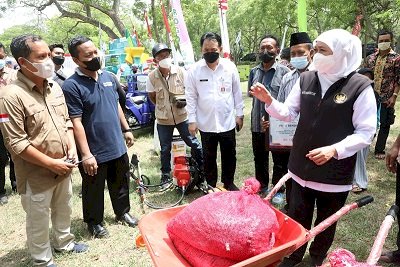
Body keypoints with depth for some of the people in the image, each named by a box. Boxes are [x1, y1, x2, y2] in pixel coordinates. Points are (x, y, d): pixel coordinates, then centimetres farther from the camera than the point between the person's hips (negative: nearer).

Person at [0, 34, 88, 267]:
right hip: (36, 175, -6)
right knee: (38, 220, 13)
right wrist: (51, 163, -19)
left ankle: (64, 241, 48)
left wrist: (72, 147, -4)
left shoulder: (54, 86, 2)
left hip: (63, 168, 6)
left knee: (64, 209, 24)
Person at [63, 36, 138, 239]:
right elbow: (76, 123, -20)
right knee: (94, 190, 13)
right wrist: (86, 155, -22)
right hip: (94, 152, -6)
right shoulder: (71, 86, -17)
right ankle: (94, 222, 35)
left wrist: (126, 129, 15)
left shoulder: (108, 77, 4)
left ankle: (122, 212, 42)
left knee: (121, 183, 21)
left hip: (117, 146, 6)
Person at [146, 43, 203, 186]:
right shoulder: (152, 76, -7)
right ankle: (165, 174, 31)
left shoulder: (180, 71, -9)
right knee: (165, 149, 12)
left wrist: (184, 101, -15)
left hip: (182, 116, 0)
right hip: (163, 119, 1)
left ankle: (202, 168, 30)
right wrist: (163, 107, 3)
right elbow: (152, 96, 7)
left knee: (194, 143, 9)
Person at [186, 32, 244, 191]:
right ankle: (211, 186, 31)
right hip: (206, 123, 0)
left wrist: (239, 114, 3)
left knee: (229, 155, 14)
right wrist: (192, 120, -5)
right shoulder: (194, 70, -7)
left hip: (227, 121, 1)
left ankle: (229, 183, 34)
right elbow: (191, 97, -3)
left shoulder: (230, 67, -4)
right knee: (209, 157, 14)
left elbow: (237, 92, 3)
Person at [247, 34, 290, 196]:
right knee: (259, 159, 18)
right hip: (257, 125, 5)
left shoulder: (284, 71, -8)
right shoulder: (254, 71, 6)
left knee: (279, 161, 10)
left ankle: (278, 190, 29)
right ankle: (262, 187, 37)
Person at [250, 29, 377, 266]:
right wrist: (269, 101, -12)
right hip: (302, 167, 3)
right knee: (297, 218, 18)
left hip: (336, 172, -3)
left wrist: (334, 150, -24)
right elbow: (288, 113, 6)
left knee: (326, 222, 19)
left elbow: (366, 132, -12)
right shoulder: (305, 79, -1)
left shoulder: (360, 86, -13)